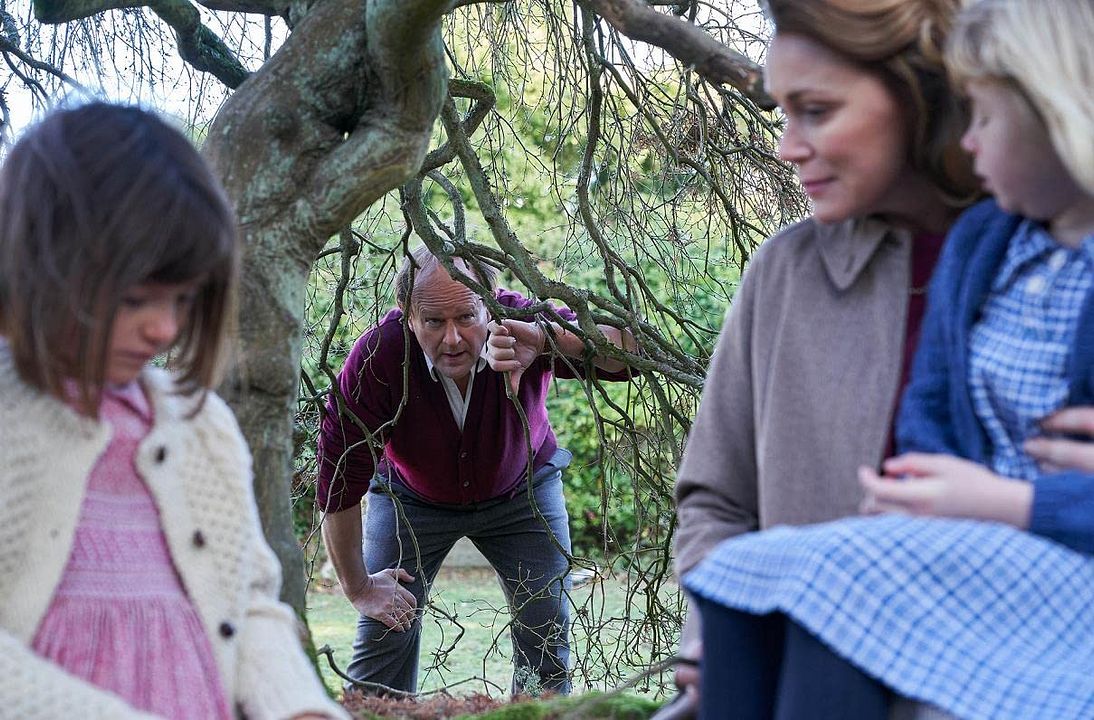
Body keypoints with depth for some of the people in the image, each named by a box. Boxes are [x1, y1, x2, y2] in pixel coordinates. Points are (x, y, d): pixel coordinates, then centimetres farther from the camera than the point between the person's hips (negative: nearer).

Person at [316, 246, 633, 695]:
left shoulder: (521, 325, -32)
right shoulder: (377, 358, -34)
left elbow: (632, 351, -43)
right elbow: (341, 477, -25)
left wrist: (545, 337, -60)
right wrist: (359, 588, -17)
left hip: (522, 488, 1)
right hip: (412, 496, -1)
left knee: (547, 635, -3)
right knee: (385, 633, -6)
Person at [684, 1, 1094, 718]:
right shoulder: (978, 242, 13)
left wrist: (1010, 504, -21)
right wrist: (919, 494, -5)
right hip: (975, 552, 8)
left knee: (848, 588, -29)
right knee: (748, 576, -15)